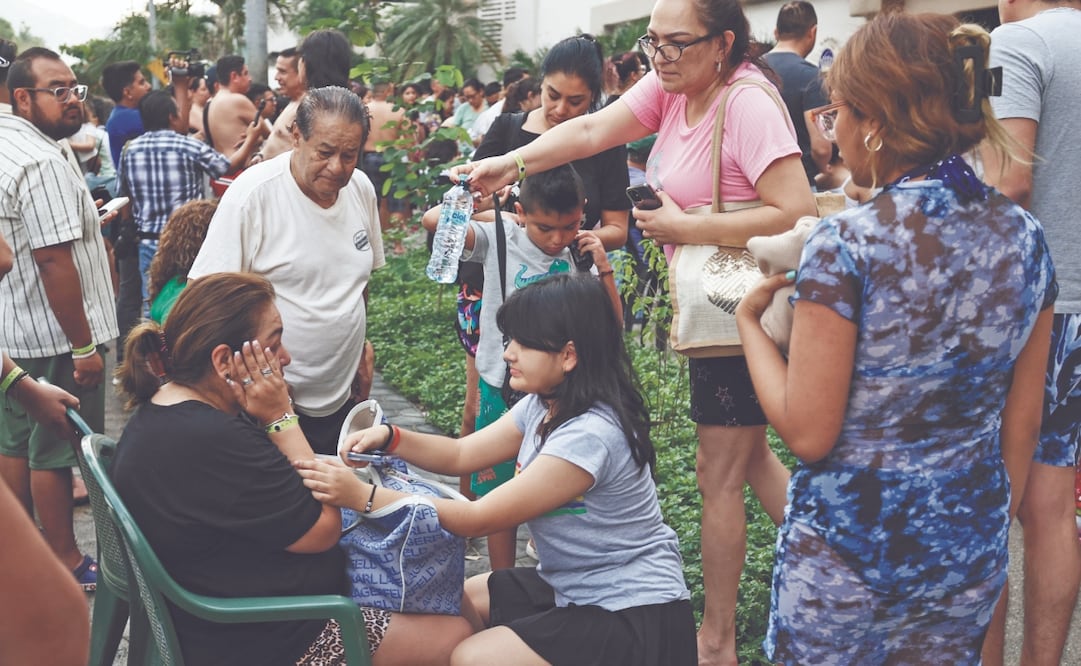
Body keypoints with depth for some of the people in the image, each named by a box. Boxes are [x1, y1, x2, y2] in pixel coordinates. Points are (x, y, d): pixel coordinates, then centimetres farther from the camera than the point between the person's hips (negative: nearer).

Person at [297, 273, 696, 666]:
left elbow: (478, 518, -26)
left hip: (636, 620, -9)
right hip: (575, 588, 9)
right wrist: (390, 438, -10)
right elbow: (462, 455, 8)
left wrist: (362, 496, -27)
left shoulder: (589, 436, -28)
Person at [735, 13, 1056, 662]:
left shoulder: (847, 243, -20)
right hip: (972, 551, 5)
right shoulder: (1025, 235, -3)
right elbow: (1023, 421, 5)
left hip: (847, 551, -5)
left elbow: (808, 432, -18)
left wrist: (749, 321, -5)